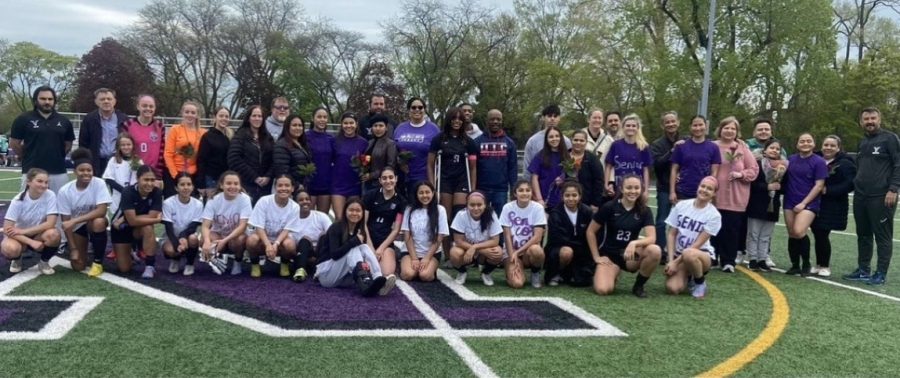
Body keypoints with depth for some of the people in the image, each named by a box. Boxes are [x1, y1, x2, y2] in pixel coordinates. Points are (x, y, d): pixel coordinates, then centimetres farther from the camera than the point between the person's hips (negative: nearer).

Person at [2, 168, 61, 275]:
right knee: (9, 248, -35)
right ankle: (16, 259, 5)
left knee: (53, 234, -33)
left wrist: (23, 231, -24)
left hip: (39, 235, 1)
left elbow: (51, 224, -22)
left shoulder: (50, 195, -17)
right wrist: (31, 242, -30)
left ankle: (44, 262, -3)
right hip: (19, 236, -1)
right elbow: (7, 229, -20)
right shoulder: (18, 200, -18)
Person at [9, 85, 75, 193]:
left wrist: (57, 157, 11)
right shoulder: (24, 119, 1)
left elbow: (68, 144, 19)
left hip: (59, 173, 3)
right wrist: (30, 157, 9)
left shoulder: (64, 121, 9)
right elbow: (14, 144, 6)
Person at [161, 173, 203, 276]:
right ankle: (175, 260, 6)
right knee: (169, 249, -34)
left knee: (192, 238, -34)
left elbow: (193, 227, -13)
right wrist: (177, 244, -36)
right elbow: (169, 229, -19)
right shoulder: (168, 203, -15)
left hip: (188, 238, 1)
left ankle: (189, 264, -3)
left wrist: (183, 237, -35)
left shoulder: (198, 204, -11)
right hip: (172, 238, -1)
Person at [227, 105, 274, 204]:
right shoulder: (240, 136, 2)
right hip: (246, 184, -4)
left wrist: (268, 177, -8)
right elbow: (234, 160, -9)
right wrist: (254, 177, -11)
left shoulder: (268, 137, 15)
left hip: (265, 185, 4)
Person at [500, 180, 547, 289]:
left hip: (530, 248, 0)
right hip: (512, 250, 0)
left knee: (536, 250, -38)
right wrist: (513, 257, -15)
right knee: (517, 283, -26)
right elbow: (507, 236, -6)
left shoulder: (537, 208, -8)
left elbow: (537, 237, -14)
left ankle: (536, 273, -4)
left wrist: (518, 252, -19)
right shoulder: (508, 208, -7)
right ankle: (512, 271, 12)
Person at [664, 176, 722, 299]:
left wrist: (676, 262, -18)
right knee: (672, 288, -23)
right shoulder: (681, 205, -3)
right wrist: (671, 260, -12)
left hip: (702, 254, -3)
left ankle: (700, 283, -9)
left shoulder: (714, 215, -11)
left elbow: (698, 244, -14)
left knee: (689, 254, -40)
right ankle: (688, 276, 15)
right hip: (678, 254, 3)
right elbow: (671, 234, -1)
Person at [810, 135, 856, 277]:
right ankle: (819, 264, 20)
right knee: (818, 235, 7)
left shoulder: (845, 164, -5)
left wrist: (828, 190, -20)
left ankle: (825, 266, 9)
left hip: (833, 207, -5)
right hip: (815, 205, 5)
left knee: (822, 235, -6)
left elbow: (850, 184, -16)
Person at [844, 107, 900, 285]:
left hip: (881, 197, -7)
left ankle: (881, 274, 4)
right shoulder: (862, 143, 17)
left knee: (882, 236, -1)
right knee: (863, 235, 12)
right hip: (860, 197, 7)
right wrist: (856, 186, 14)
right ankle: (863, 270, 21)